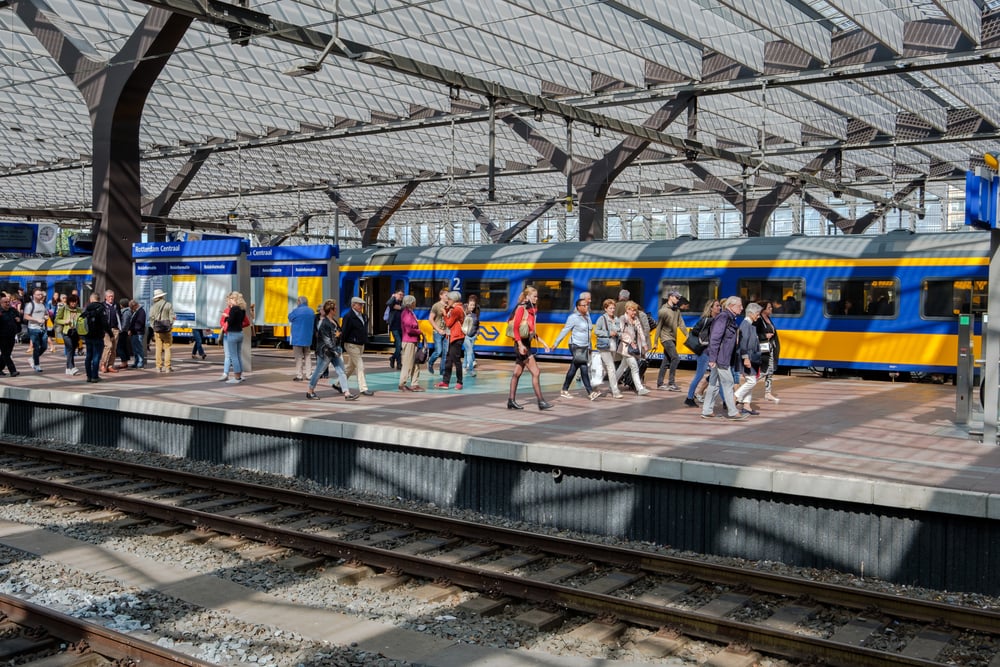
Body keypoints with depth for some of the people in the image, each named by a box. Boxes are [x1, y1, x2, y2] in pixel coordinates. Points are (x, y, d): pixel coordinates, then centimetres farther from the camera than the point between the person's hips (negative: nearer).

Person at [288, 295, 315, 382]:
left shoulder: (296, 311, -15)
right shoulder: (311, 311, 4)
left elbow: (290, 318, 2)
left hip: (298, 338, -5)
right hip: (308, 338, 6)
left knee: (299, 357, -1)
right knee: (307, 355, 15)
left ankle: (299, 375, -1)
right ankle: (308, 374, 14)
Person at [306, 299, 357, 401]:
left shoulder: (334, 321, 9)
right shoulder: (324, 323, -18)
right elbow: (326, 339, -21)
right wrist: (335, 351, -19)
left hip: (335, 350, 9)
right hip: (325, 351, -9)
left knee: (341, 372, 3)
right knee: (319, 372, 4)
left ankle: (346, 393, 2)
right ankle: (309, 392, 18)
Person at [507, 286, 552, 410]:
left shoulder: (531, 310, 14)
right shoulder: (521, 308, -11)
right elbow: (515, 328, -17)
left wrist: (542, 342, 16)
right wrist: (520, 344, -24)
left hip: (526, 344, 9)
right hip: (521, 344, -9)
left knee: (517, 373, 12)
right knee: (536, 372, -10)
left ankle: (511, 401, 17)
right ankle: (541, 401, -8)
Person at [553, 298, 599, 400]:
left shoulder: (587, 316, 12)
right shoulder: (573, 317, -11)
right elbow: (565, 331, -10)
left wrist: (589, 347, 16)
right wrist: (556, 343, -9)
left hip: (585, 347, 8)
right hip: (576, 346, -8)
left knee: (573, 369, 11)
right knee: (584, 368, -11)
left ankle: (564, 390, 18)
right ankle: (590, 392, -12)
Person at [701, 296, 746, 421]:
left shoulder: (730, 318, 16)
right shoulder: (723, 317, -15)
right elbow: (715, 338, -20)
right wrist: (712, 358, -22)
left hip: (725, 358, 9)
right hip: (720, 357, -9)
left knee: (714, 384, 11)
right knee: (728, 383, -3)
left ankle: (707, 411, 16)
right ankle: (733, 412, 4)